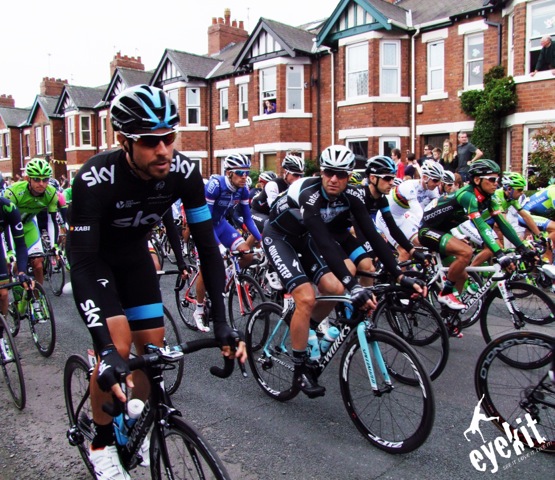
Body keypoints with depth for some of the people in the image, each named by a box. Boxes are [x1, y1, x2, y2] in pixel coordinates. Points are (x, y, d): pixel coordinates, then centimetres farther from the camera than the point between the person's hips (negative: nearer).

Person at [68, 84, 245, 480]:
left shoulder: (184, 172, -25)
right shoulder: (96, 178, -36)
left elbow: (207, 244, -21)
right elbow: (82, 265, -38)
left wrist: (221, 320, -27)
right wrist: (106, 349, -46)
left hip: (134, 254, 4)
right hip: (94, 258, -4)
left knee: (154, 348, 3)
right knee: (118, 345, -20)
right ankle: (102, 443, 6)